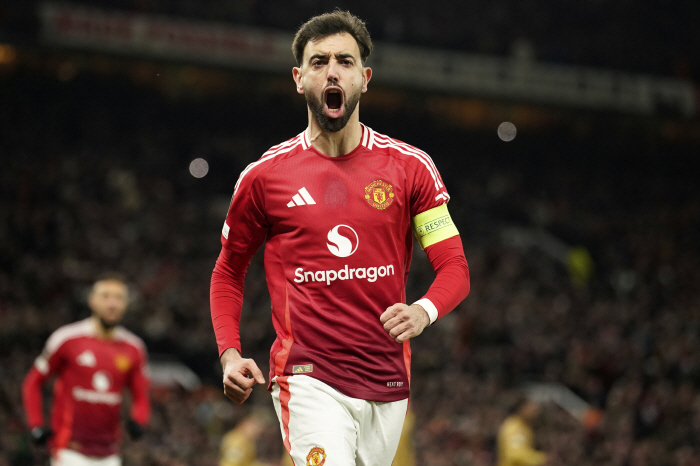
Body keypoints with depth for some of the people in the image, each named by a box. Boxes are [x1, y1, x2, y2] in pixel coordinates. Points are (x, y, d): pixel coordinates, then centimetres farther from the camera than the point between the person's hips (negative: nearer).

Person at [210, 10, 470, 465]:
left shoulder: (410, 167, 5)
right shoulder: (265, 175, 4)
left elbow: (454, 267, 3)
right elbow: (228, 273, 16)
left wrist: (424, 311, -19)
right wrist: (230, 354, 0)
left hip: (387, 381, 3)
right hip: (306, 376, -3)